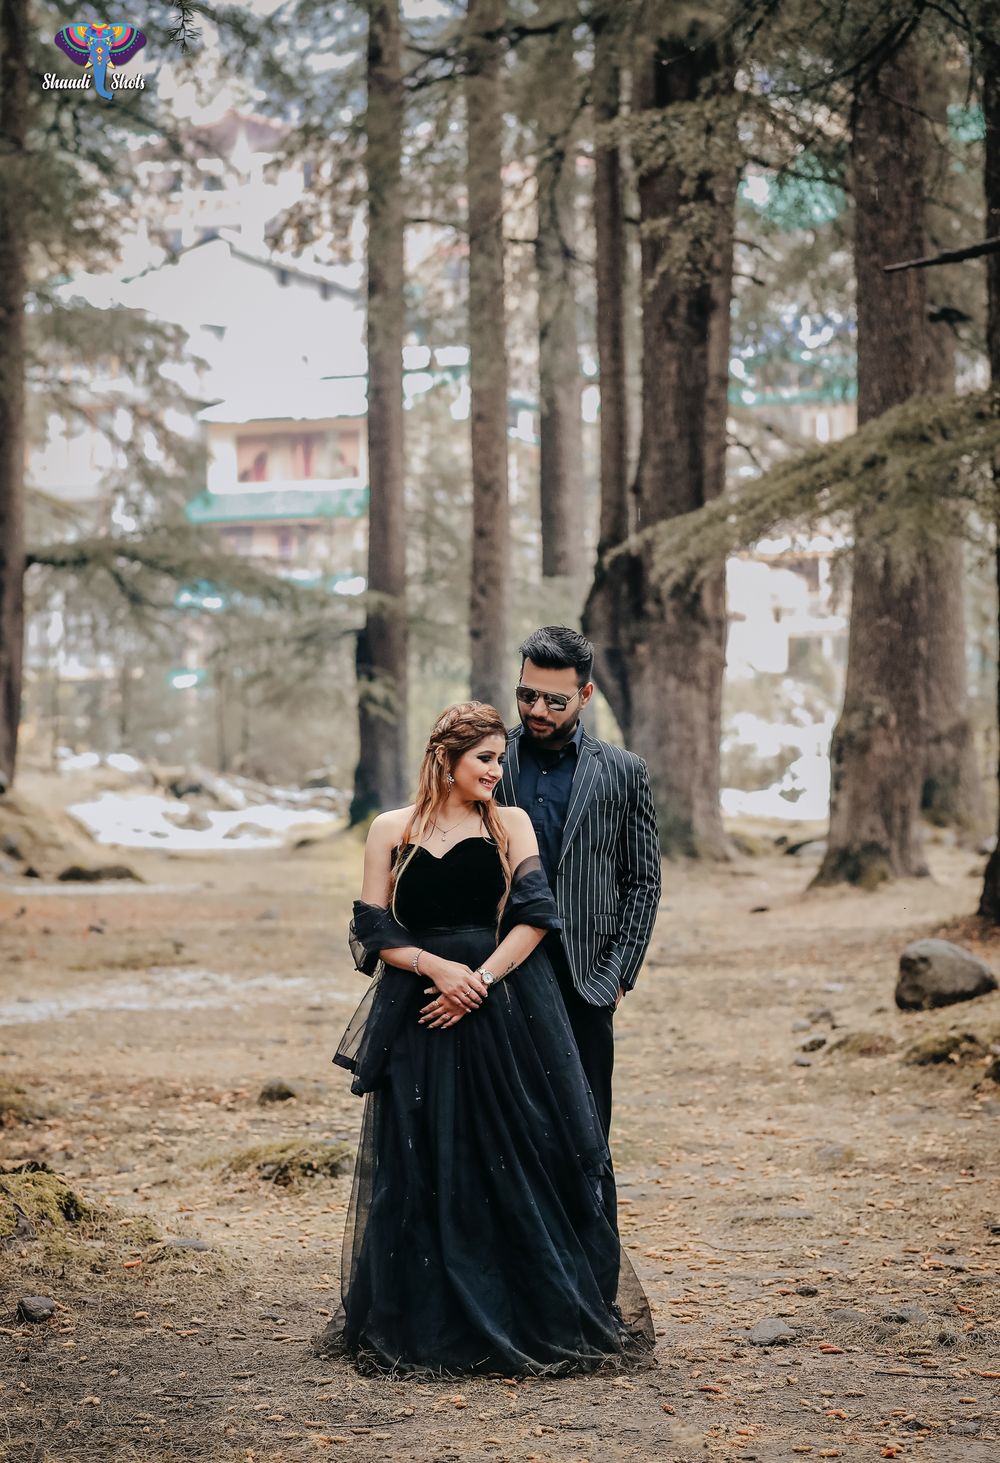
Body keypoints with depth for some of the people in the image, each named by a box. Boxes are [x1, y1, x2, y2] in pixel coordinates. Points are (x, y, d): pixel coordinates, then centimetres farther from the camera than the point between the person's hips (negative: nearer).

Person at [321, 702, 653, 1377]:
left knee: (518, 1163, -1)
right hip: (419, 1018, 0)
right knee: (422, 1172, 1)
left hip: (506, 1014, 0)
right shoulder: (392, 830, 7)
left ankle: (535, 1317, 9)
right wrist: (437, 967, -13)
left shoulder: (511, 825, 8)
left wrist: (480, 980, -15)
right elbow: (374, 932, 3)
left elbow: (533, 917, -3)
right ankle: (427, 1325, 12)